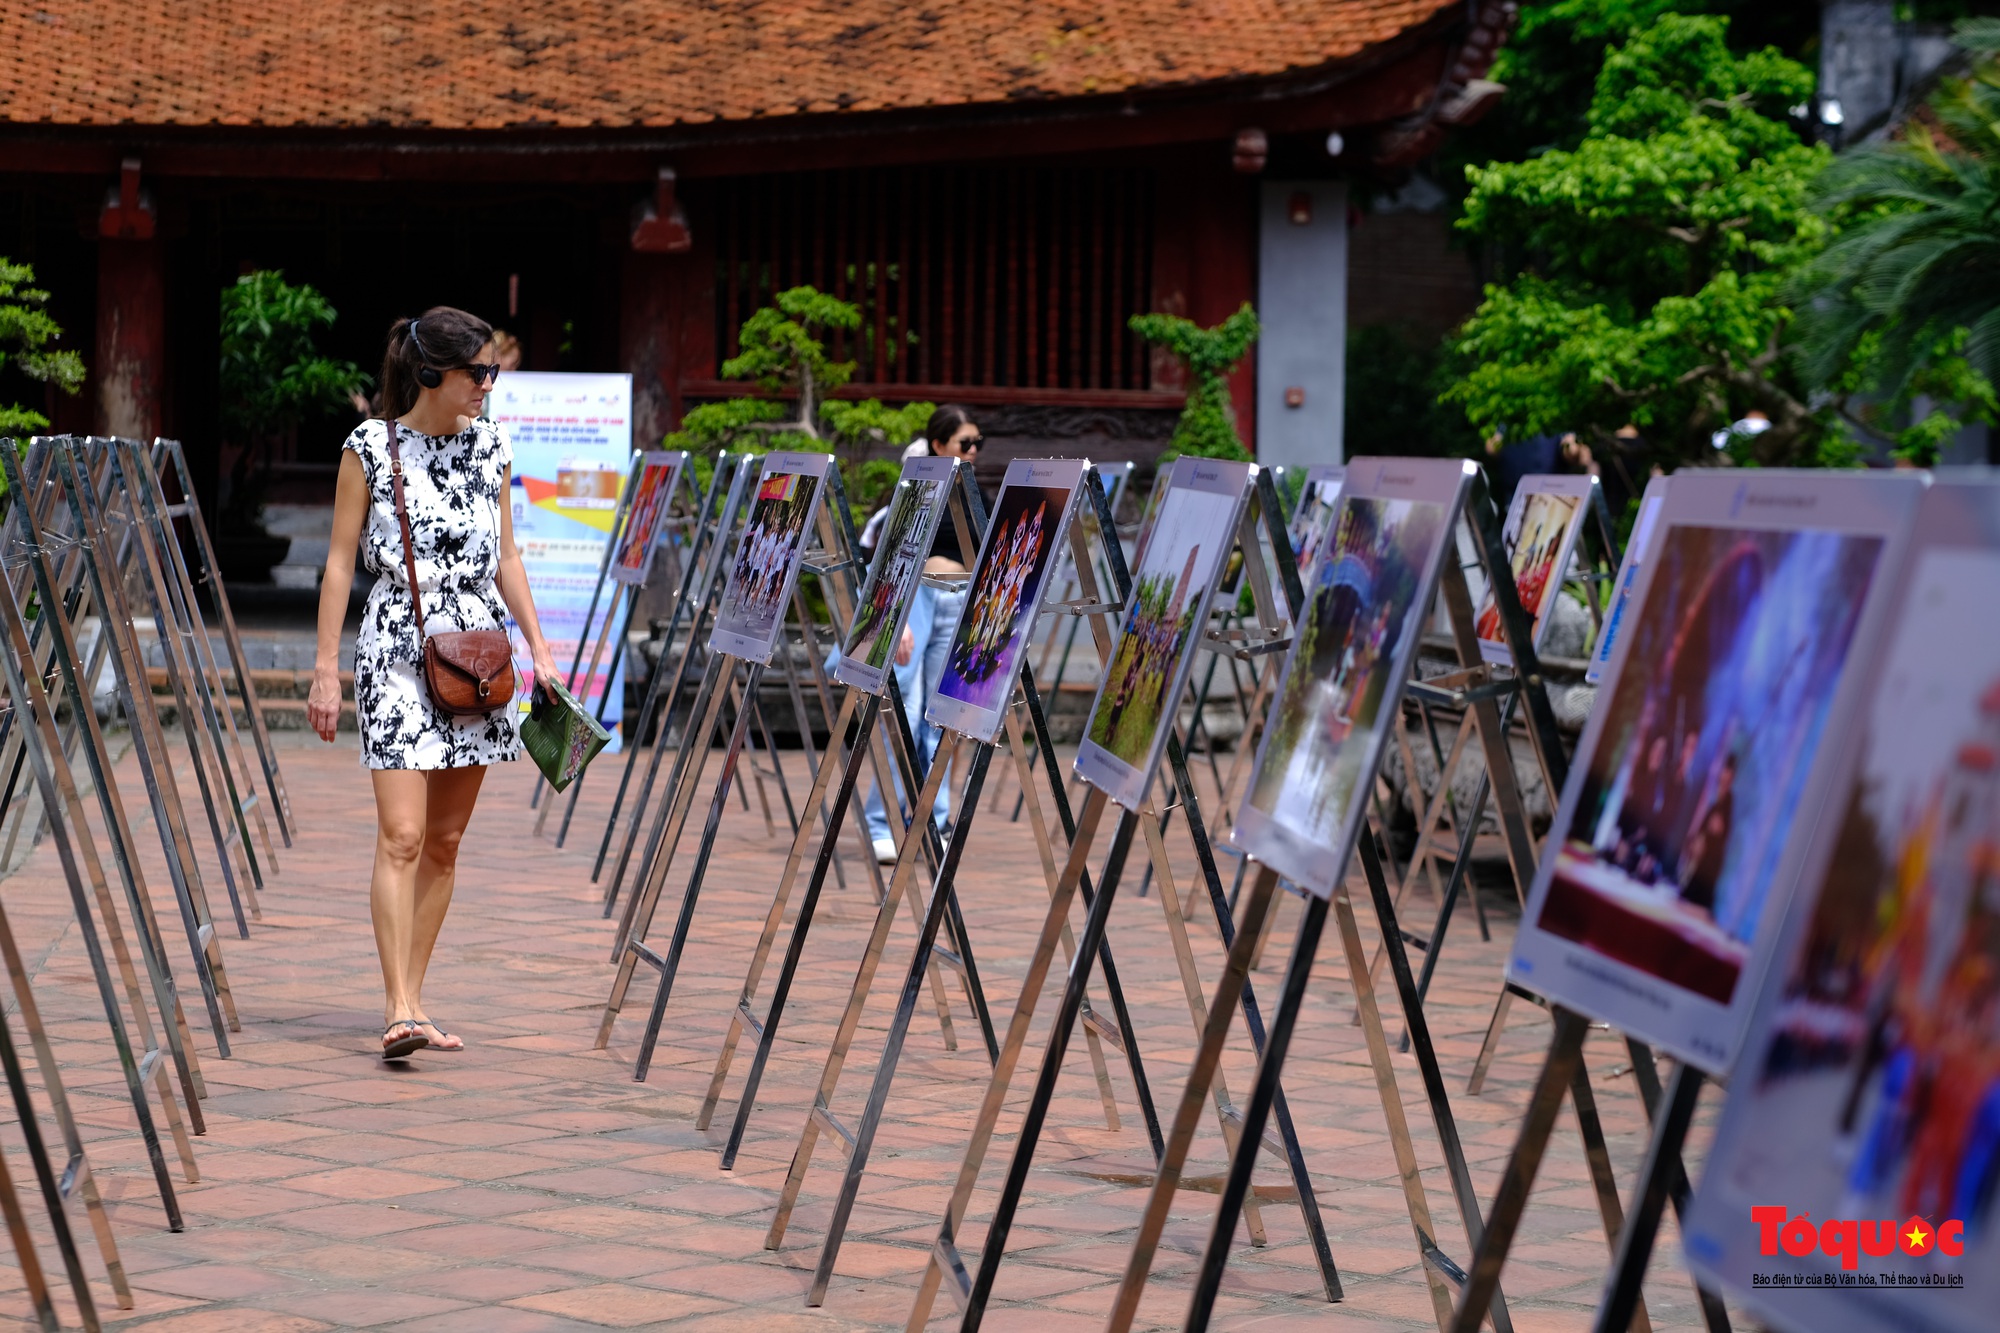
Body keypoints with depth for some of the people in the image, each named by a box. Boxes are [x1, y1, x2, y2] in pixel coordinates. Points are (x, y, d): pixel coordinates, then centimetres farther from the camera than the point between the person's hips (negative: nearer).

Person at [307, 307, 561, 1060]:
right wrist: (326, 669, -5)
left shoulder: (489, 447, 9)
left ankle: (409, 999, 15)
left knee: (445, 842, 7)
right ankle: (400, 1009, -16)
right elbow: (340, 561, -2)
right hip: (396, 652, -5)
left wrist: (539, 646, 8)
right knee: (401, 836, -13)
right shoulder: (370, 448, -3)